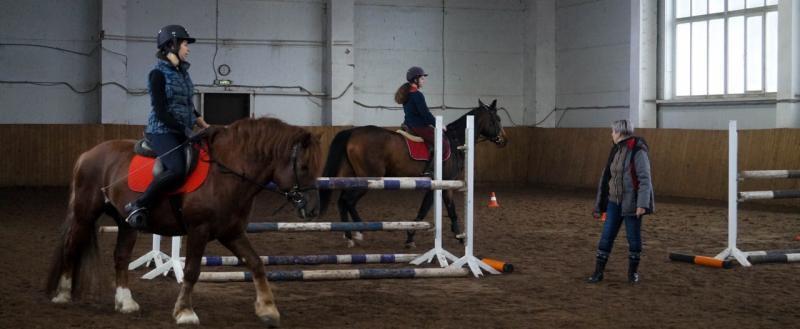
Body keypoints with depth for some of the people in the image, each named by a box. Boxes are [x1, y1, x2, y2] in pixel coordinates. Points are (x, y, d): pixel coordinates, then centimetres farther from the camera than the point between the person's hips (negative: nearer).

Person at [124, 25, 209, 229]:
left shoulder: (183, 73, 16)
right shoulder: (159, 74, -9)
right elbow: (161, 112, -15)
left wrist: (205, 126, 11)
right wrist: (185, 131, -18)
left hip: (183, 132, 9)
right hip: (162, 131, -9)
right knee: (178, 168, -31)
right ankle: (138, 206, -21)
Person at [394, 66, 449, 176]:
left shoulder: (407, 93, 15)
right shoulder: (417, 95, -16)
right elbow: (425, 113, -17)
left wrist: (430, 124, 20)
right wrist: (437, 124, -5)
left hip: (409, 124, 10)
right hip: (418, 127, -10)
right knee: (444, 144, -12)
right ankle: (428, 170, -19)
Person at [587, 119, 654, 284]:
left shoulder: (637, 151, -14)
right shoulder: (616, 151, 9)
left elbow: (645, 179, -18)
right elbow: (606, 177, 14)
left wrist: (642, 204, -25)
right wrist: (599, 205, 15)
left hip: (632, 203, -6)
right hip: (614, 202, 6)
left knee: (634, 238, 4)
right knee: (606, 236, 3)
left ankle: (633, 272, 19)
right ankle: (598, 272, 7)